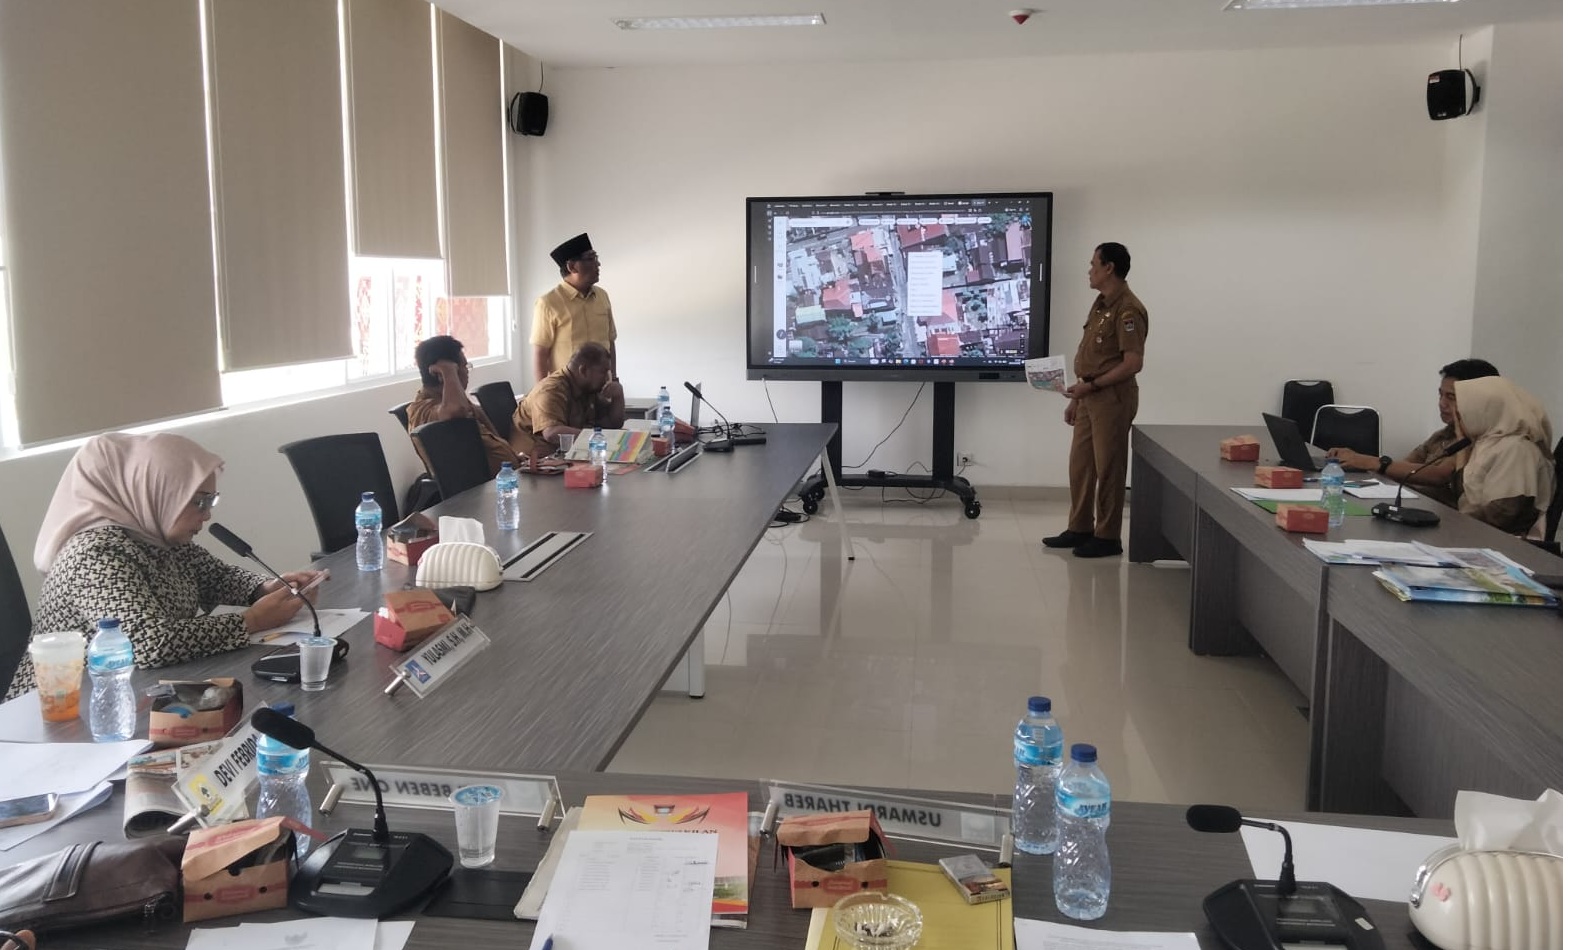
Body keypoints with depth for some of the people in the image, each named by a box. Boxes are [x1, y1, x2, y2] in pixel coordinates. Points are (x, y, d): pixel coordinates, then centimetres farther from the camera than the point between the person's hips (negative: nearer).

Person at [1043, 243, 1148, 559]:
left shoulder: (1127, 309, -16)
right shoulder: (1100, 304, 14)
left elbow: (1133, 363, -20)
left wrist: (1091, 385, -21)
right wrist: (1076, 398, 18)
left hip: (1112, 398, -9)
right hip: (1089, 398, 9)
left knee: (1108, 468, -1)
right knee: (1079, 465, 13)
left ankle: (1108, 537, 7)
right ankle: (1080, 529, 23)